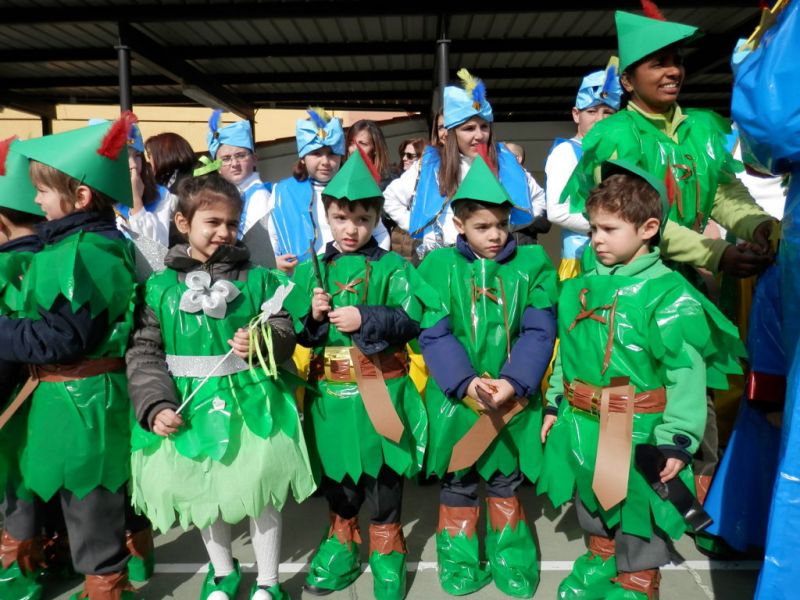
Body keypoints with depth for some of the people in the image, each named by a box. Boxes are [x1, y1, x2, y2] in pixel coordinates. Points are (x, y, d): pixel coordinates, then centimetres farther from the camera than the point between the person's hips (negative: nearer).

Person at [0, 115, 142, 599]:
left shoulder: (82, 253, -22)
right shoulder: (104, 243, 8)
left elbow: (62, 338, -24)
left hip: (78, 401, -10)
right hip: (90, 393, 10)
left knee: (89, 504, 7)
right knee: (105, 497, 23)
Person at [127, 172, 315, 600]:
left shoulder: (258, 279, -2)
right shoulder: (159, 286, -1)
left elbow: (285, 331, 1)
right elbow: (143, 352, -1)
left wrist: (263, 341, -21)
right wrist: (155, 404, -10)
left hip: (250, 400, -1)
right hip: (192, 404, 2)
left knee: (261, 490, 8)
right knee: (204, 493, 18)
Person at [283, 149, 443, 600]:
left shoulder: (392, 268, -5)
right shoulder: (312, 271, 5)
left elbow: (413, 320, -12)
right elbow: (298, 334, 7)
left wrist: (365, 319, -21)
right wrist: (313, 316, -13)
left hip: (380, 389, -3)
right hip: (330, 392, 3)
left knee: (382, 474, 10)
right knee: (336, 473, 18)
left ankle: (387, 550, 32)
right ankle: (343, 543, 40)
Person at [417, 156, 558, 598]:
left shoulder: (532, 262, -2)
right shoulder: (438, 265, -5)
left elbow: (539, 332, -6)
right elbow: (433, 334, -9)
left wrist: (514, 382, -18)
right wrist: (466, 382, -20)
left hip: (514, 399, 1)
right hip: (455, 399, 0)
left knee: (506, 482, 18)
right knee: (457, 484, 15)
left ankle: (511, 558, 39)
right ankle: (460, 559, 36)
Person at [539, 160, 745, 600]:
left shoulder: (670, 294, -16)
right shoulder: (582, 287, 4)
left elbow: (686, 373, -17)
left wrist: (676, 440, -17)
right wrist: (556, 406, 15)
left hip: (638, 433, -6)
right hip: (582, 426, 7)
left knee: (637, 514, 12)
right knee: (591, 504, 24)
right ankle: (601, 563, 48)